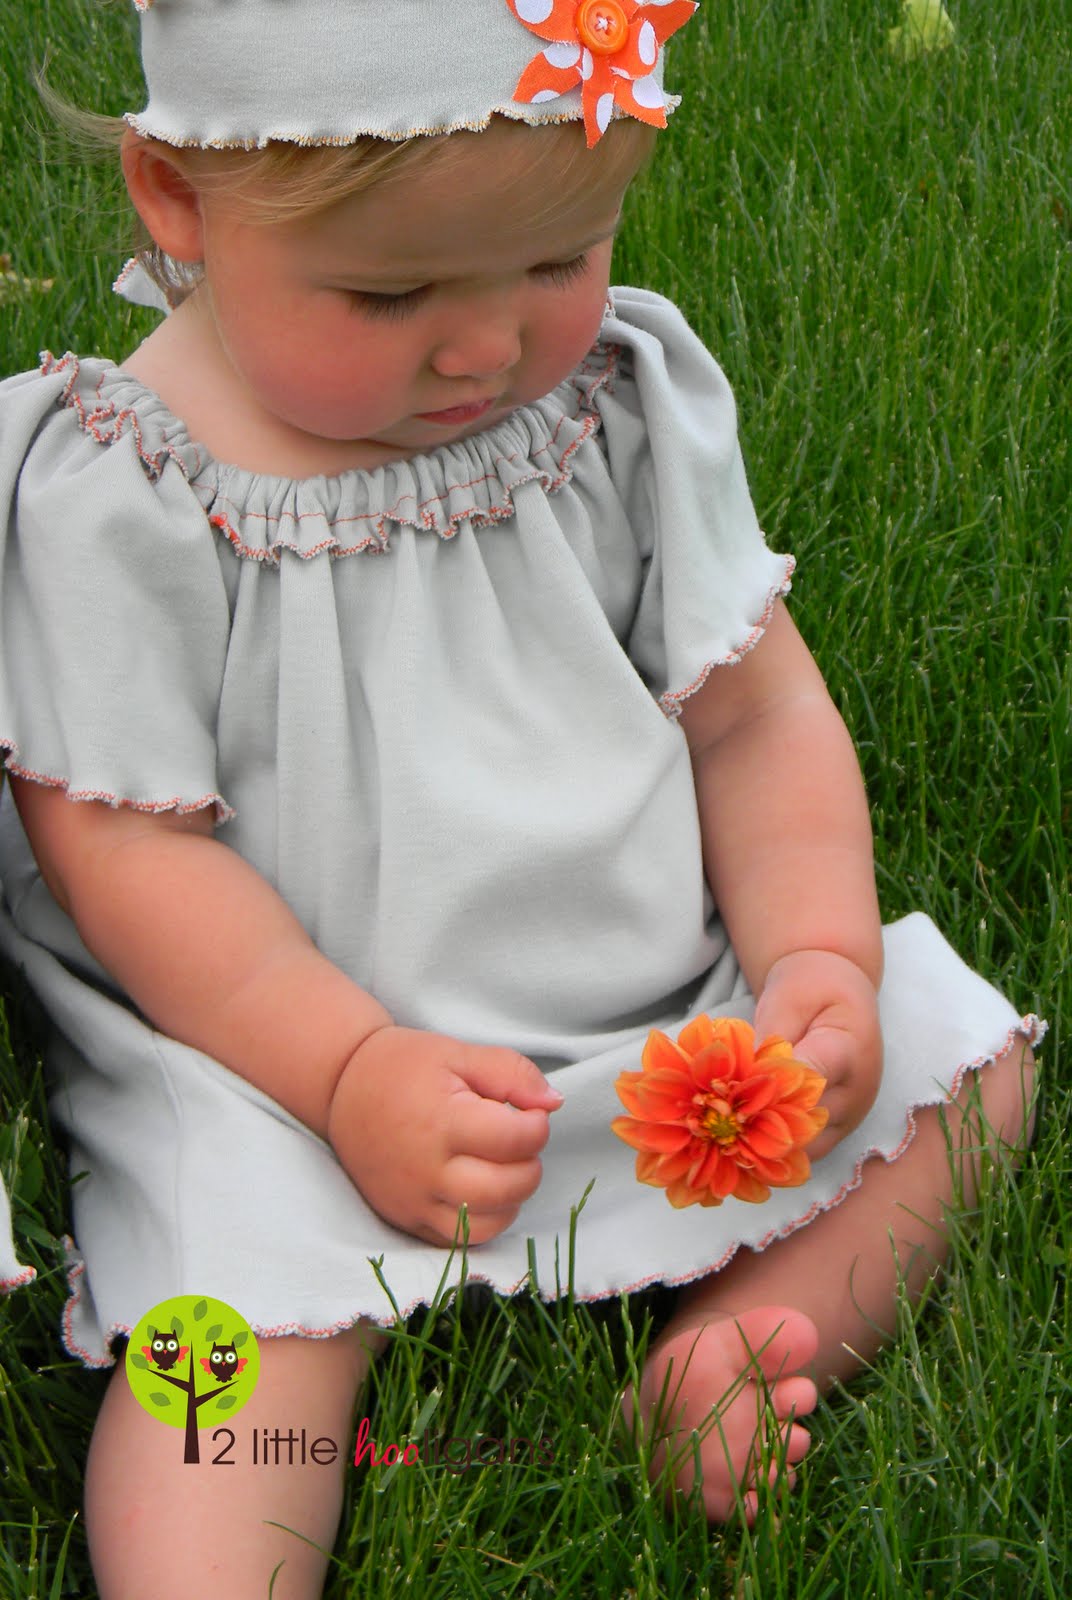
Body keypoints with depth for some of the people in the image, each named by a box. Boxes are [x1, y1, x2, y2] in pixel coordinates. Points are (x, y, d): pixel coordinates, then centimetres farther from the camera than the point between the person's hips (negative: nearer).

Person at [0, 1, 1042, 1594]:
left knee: (965, 1066, -3)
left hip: (661, 1011, 5)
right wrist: (353, 1071, -25)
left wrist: (819, 959, -14)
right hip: (281, 1049, -4)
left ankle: (718, 1363, -15)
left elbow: (754, 713, 2)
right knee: (246, 1310, -29)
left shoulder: (625, 403, -3)